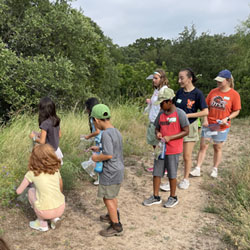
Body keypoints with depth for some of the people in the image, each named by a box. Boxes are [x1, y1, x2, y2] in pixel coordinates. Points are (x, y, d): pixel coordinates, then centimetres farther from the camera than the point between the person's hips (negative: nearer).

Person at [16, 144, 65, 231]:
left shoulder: (32, 173, -2)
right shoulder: (56, 170, 7)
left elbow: (19, 191, 7)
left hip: (46, 213, -4)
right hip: (61, 209, 4)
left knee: (31, 191, 21)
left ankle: (42, 223, 20)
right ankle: (55, 218, 13)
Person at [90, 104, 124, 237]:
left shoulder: (106, 134, -22)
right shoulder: (116, 131, 5)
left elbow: (109, 155, -28)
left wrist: (97, 158, -12)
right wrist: (99, 148, 17)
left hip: (110, 172, -9)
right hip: (119, 170, 9)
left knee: (108, 198, 4)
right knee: (112, 195, 25)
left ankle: (116, 226, 15)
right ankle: (113, 215, 44)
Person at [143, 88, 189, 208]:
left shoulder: (180, 114, -12)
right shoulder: (161, 114, 5)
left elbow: (186, 131, -11)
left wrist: (170, 138, -19)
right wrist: (158, 133, -9)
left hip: (173, 150, -5)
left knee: (172, 174, 7)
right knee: (156, 173, 9)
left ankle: (173, 197, 25)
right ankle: (156, 197, 24)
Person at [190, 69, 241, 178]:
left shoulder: (234, 94, -6)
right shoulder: (213, 92, 4)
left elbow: (236, 111, -2)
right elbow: (206, 107, 8)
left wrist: (227, 118, -18)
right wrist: (205, 120, -3)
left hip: (222, 126, -2)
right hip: (208, 124, 3)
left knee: (218, 148, 10)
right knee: (203, 146, 1)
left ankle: (215, 169, 25)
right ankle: (197, 169, 6)